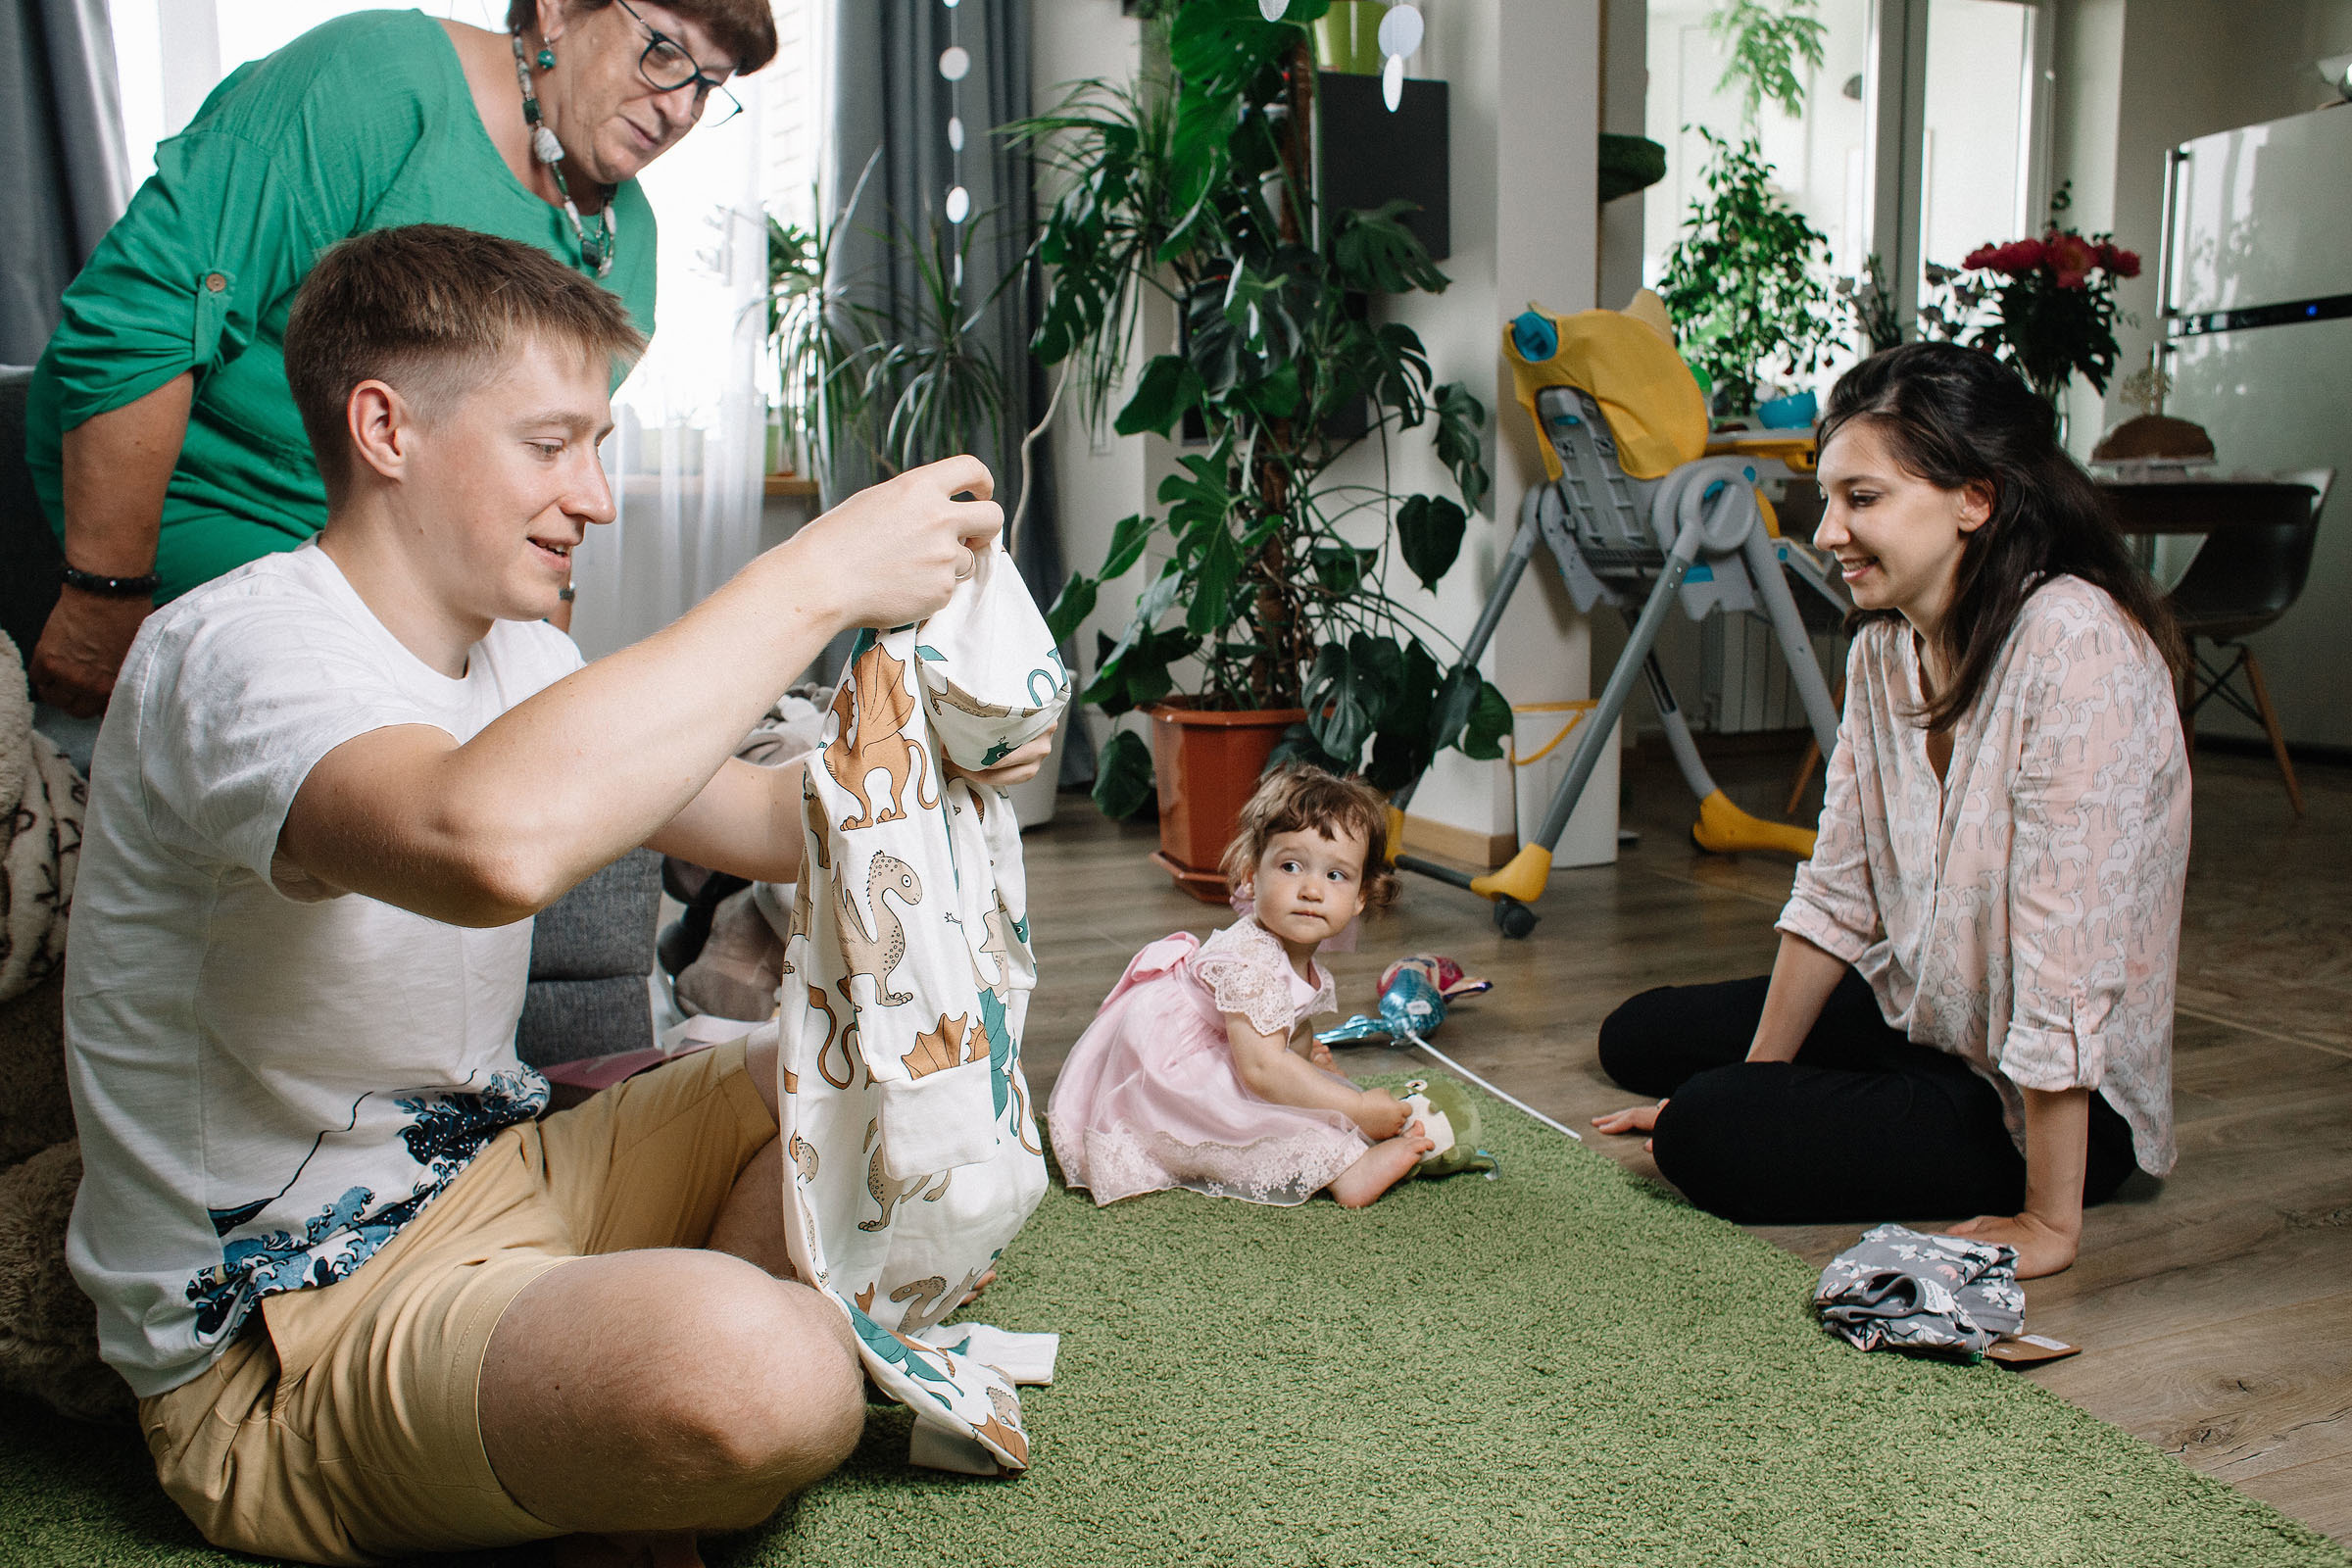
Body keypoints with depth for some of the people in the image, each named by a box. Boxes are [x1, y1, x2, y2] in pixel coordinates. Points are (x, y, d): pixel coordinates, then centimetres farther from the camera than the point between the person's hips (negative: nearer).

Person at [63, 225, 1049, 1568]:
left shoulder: (511, 652, 7)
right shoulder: (238, 652, -21)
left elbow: (775, 823, 12)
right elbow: (493, 841, -45)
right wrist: (818, 578, -35)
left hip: (493, 1170, 9)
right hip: (286, 1340, -9)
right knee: (753, 1372, -36)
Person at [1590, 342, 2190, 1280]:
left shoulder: (2074, 649, -28)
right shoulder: (1886, 647, -3)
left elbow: (2068, 946, -30)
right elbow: (1836, 892, 1)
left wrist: (2049, 1223, -27)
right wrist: (1753, 1082, 4)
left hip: (2055, 1099, -8)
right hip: (1915, 1012, 8)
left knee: (1705, 1138, -20)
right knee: (1640, 1037, 15)